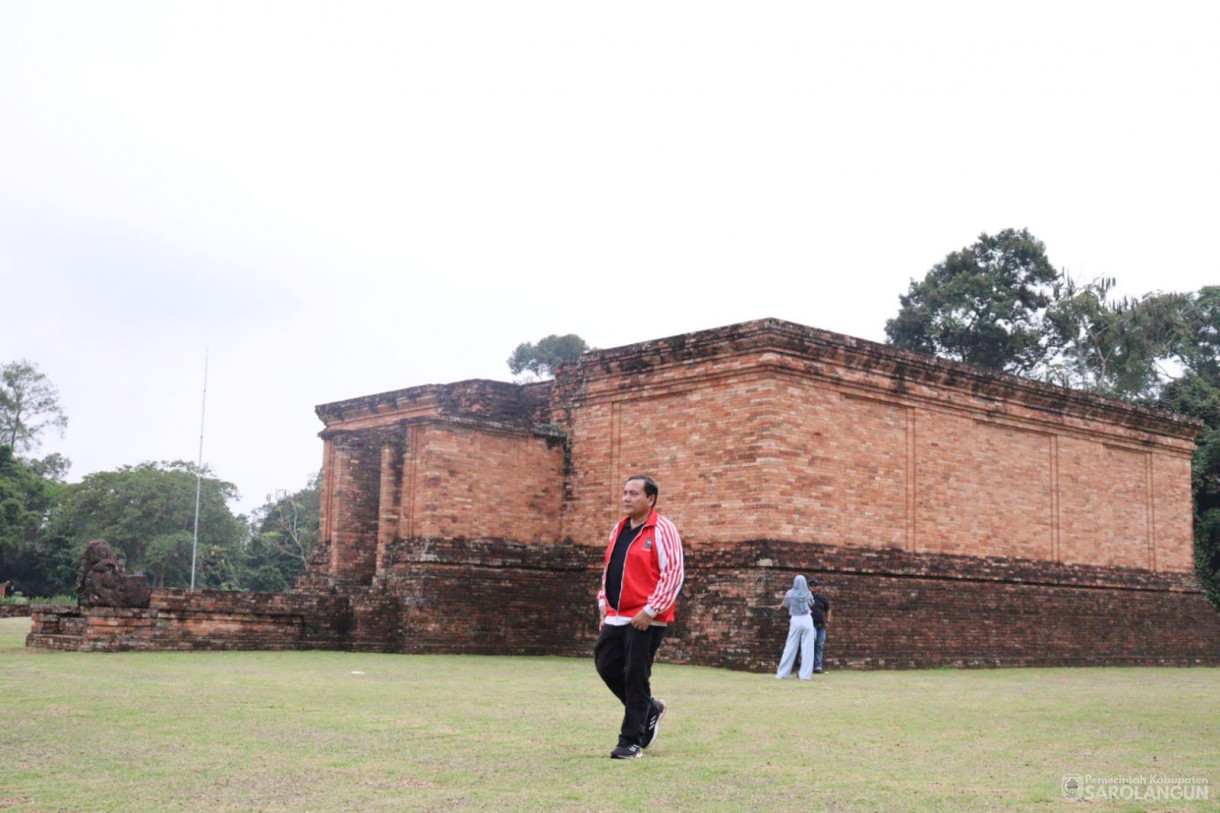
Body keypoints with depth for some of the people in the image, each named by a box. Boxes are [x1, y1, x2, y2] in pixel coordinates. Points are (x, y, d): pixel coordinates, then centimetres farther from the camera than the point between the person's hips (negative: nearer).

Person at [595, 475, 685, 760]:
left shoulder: (662, 530, -10)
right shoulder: (619, 529, 14)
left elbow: (673, 573, -15)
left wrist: (650, 610, -18)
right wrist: (604, 601, 12)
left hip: (645, 619, -8)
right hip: (616, 617, 8)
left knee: (635, 677, -4)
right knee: (606, 664, 8)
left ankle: (631, 742, 8)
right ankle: (649, 709, 29)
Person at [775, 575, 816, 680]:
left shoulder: (790, 593, 0)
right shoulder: (808, 594, 2)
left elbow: (784, 605, 17)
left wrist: (780, 606, 39)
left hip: (795, 621, 0)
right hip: (807, 620, 0)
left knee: (791, 647, 5)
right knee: (807, 648, 1)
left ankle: (782, 673, 9)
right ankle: (805, 674, -3)